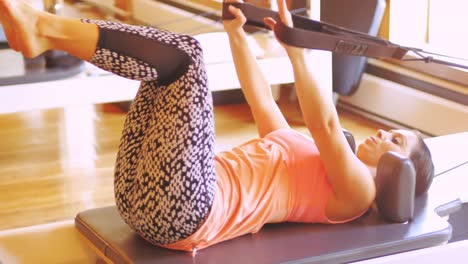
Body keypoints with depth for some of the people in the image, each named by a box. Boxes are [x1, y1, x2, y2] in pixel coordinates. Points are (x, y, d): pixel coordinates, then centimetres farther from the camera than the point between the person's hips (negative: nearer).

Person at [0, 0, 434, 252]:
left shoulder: (356, 193, 7)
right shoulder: (308, 155, 31)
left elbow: (327, 126, -10)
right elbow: (261, 100, 34)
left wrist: (295, 50, -14)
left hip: (182, 211, -9)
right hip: (145, 195, 9)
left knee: (183, 55, -15)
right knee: (169, 60, 8)